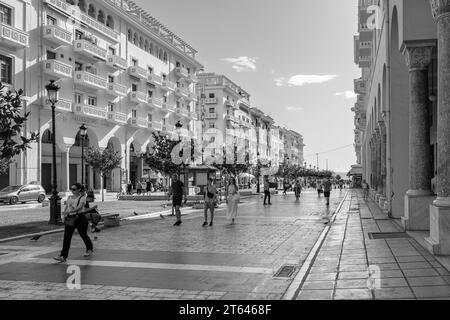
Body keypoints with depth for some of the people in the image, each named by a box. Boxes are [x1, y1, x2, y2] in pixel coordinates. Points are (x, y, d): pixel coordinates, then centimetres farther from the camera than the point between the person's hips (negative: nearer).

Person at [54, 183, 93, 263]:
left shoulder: (82, 198, -8)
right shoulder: (69, 197, 11)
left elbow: (79, 207, -23)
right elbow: (66, 207, 17)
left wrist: (69, 211, -36)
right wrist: (65, 213, -4)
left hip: (79, 218, -5)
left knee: (83, 235, 10)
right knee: (67, 237, -6)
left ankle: (90, 249, 37)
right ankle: (63, 256, -9)